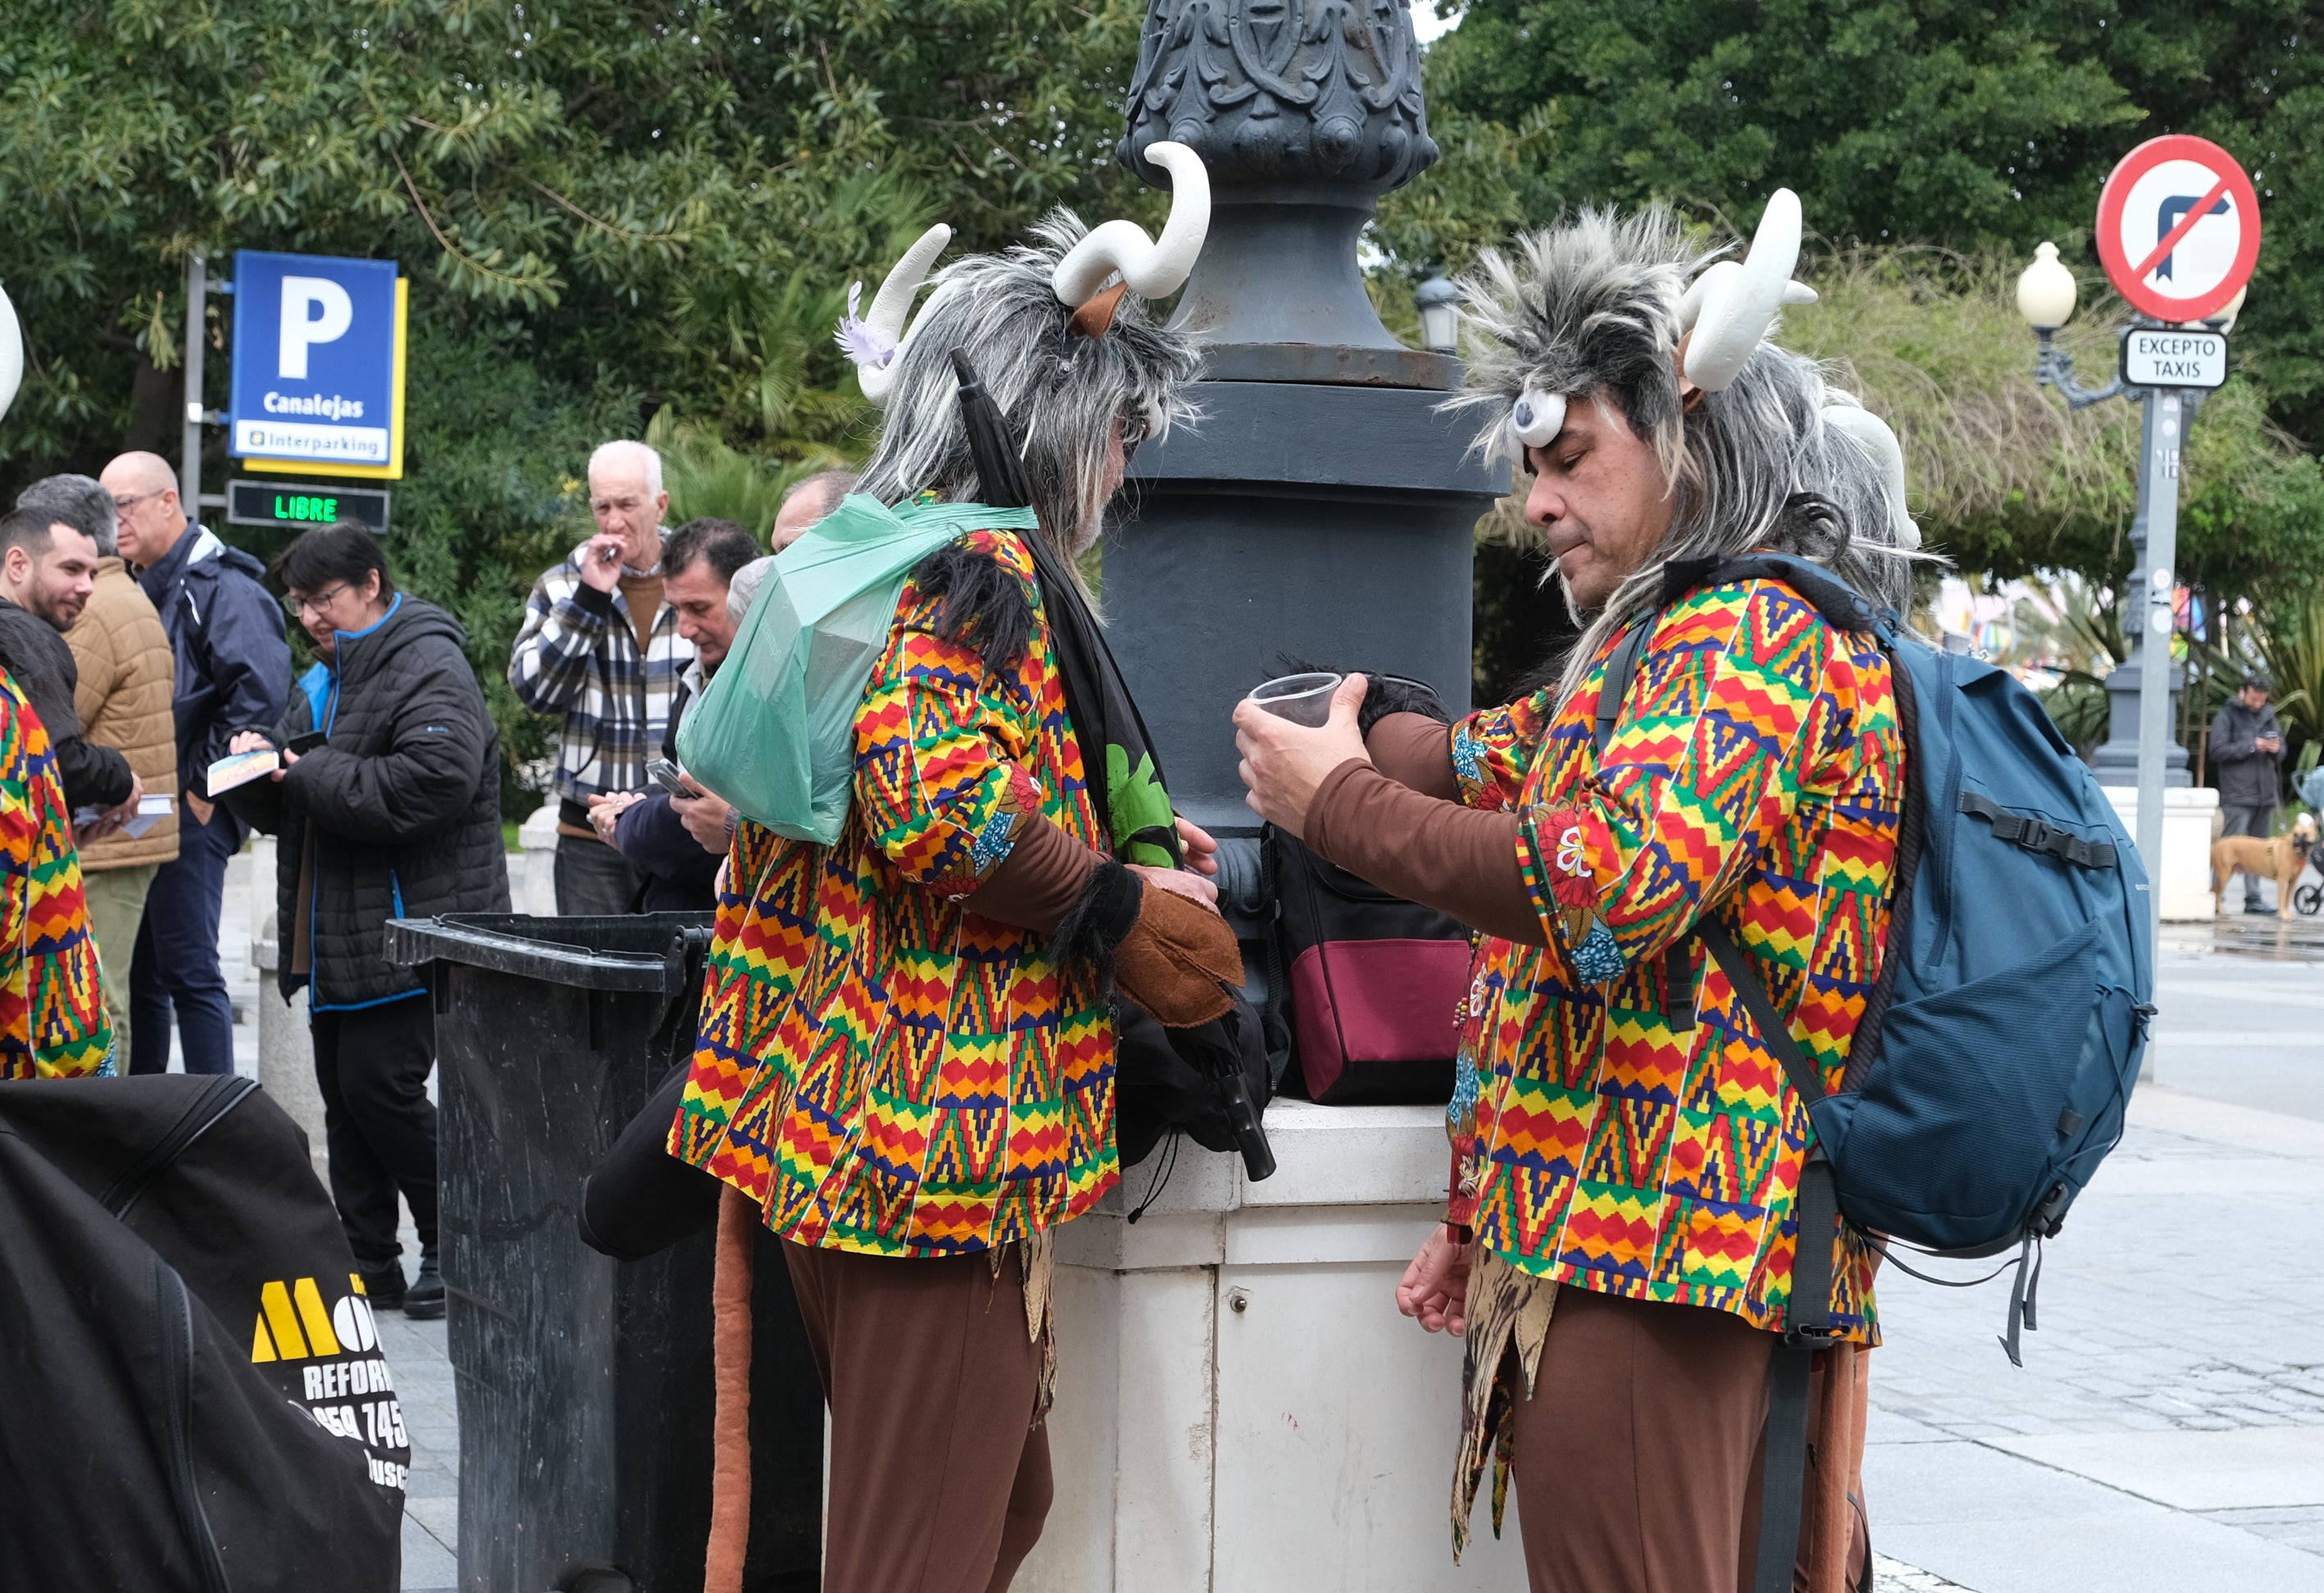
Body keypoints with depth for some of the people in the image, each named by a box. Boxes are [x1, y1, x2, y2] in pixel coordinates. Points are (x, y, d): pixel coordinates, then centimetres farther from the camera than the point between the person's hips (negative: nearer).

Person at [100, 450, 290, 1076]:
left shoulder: (221, 586, -12)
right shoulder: (139, 590, 16)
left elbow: (262, 691, -24)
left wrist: (205, 786, -18)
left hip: (189, 814, -9)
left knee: (190, 973, -7)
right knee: (139, 974, 13)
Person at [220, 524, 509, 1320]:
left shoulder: (429, 669, -12)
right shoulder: (323, 681, 19)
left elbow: (433, 783, -27)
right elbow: (286, 807, 25)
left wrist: (311, 773, -19)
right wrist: (257, 768, 1)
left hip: (410, 931, -9)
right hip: (334, 938, 10)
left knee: (379, 1084, -12)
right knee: (344, 1095, 10)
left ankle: (456, 1248, 2)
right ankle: (367, 1264, 16)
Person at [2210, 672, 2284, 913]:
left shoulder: (2268, 716, 14)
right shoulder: (2227, 716, -2)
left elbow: (2281, 753, 18)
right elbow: (2218, 751, -11)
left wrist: (2276, 750, -6)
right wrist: (2252, 746, -16)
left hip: (2265, 794, 6)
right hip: (2237, 796, -6)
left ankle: (2253, 899, 12)